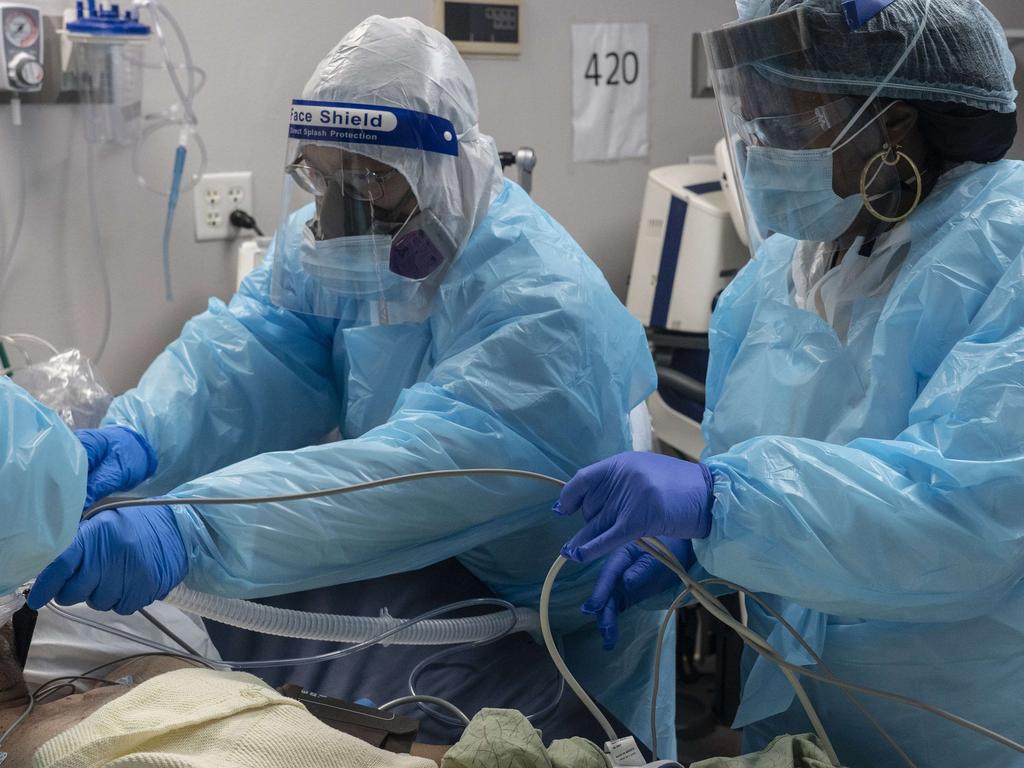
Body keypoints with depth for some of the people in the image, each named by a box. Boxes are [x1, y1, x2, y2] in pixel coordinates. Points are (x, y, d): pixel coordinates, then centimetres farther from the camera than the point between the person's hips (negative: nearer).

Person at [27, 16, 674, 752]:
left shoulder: (542, 306, -30)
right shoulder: (330, 245, -5)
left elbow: (423, 468, -42)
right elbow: (249, 349, -16)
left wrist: (190, 529, -51)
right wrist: (139, 439, -37)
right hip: (411, 576, 5)